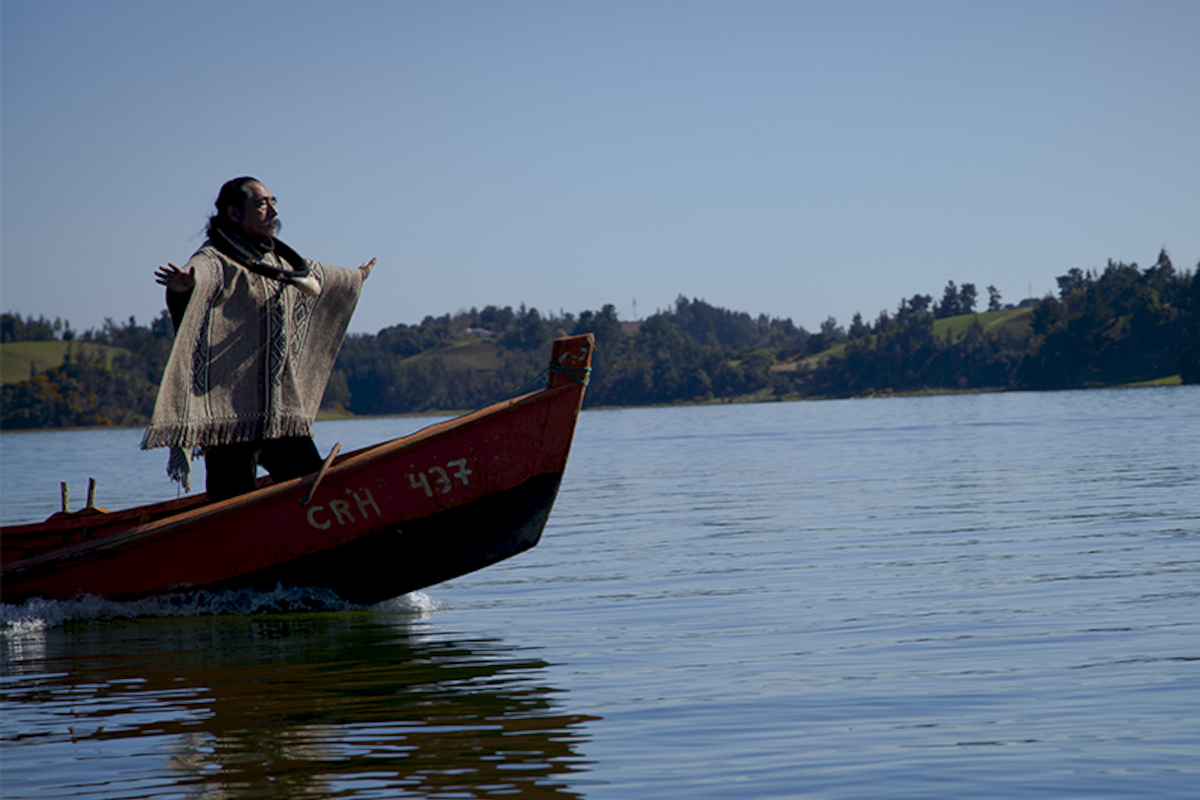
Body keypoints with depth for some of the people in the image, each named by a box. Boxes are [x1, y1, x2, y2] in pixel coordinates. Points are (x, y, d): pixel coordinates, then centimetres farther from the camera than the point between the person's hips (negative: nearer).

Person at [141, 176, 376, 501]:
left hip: (284, 413, 8)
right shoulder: (216, 259, -8)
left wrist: (355, 278, 59)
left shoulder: (282, 262, 20)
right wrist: (186, 283, -56)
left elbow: (315, 277, 41)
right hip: (230, 415, -8)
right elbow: (200, 270, -32)